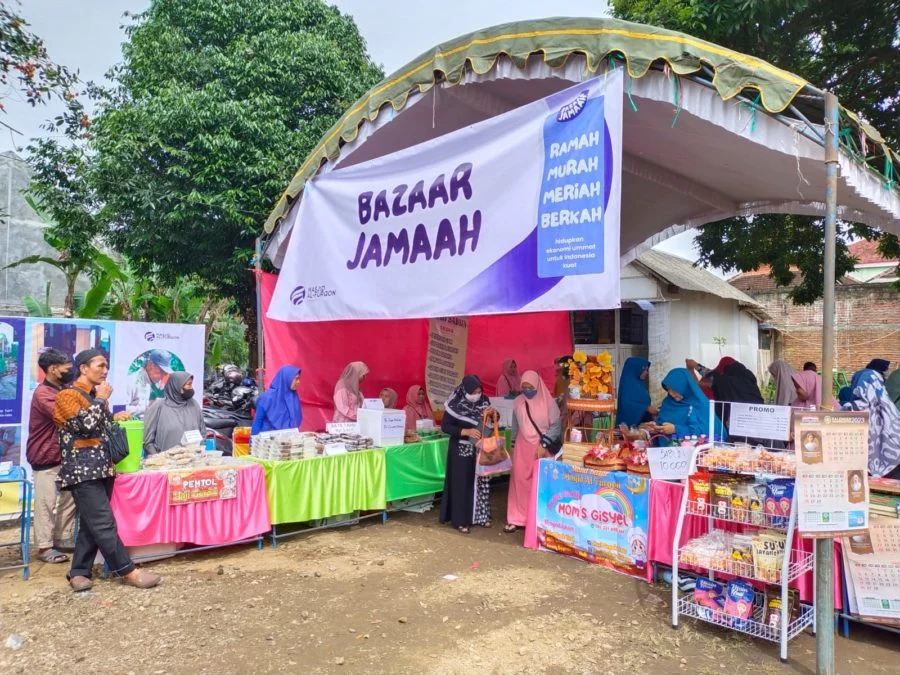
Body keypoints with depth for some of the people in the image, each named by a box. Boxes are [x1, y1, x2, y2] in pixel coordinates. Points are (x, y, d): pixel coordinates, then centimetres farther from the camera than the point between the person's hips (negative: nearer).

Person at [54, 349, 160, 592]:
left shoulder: (97, 396, 19)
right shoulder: (68, 395, -6)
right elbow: (86, 425, -19)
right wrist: (101, 400, -8)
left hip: (101, 468, 9)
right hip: (82, 470, -9)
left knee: (91, 525, 10)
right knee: (104, 524, -8)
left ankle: (79, 572, 18)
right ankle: (129, 572, -6)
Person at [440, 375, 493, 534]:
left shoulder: (484, 401, -2)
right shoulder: (455, 404, -16)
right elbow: (445, 426, -15)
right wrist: (466, 431, -24)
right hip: (462, 450, -5)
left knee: (481, 482, 11)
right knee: (463, 484, 1)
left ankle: (480, 515, 25)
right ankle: (461, 520, 11)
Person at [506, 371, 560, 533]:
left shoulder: (548, 402, -9)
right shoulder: (518, 402, 2)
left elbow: (555, 426, -9)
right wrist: (514, 444, 15)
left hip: (542, 448, -3)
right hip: (522, 447, 3)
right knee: (519, 481, 1)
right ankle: (517, 518, 7)